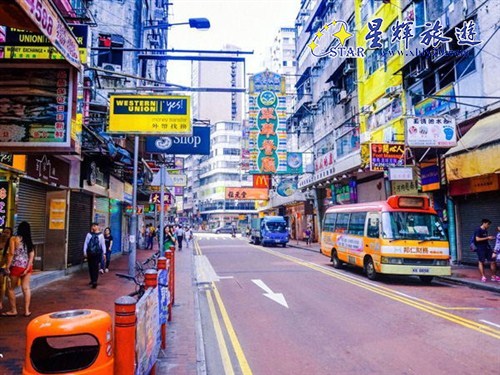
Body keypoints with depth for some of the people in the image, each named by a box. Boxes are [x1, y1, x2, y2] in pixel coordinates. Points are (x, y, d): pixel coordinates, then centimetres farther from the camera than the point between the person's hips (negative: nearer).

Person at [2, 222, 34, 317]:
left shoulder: (14, 239, -8)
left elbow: (11, 254, -13)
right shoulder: (29, 241, 6)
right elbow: (32, 255, 0)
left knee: (11, 288, 11)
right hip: (27, 266, 5)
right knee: (26, 288, 8)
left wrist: (7, 267, -9)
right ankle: (27, 311, 11)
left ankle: (13, 310, 16)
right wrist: (27, 268, -1)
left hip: (16, 266, -5)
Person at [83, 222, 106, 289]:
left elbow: (103, 244, 1)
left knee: (96, 267, -5)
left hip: (97, 253, -2)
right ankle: (92, 280, 25)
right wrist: (85, 252, 0)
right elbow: (86, 243, 4)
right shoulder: (89, 234, 3)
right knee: (90, 267, 10)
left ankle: (95, 282, -7)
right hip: (90, 253, 2)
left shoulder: (100, 235, -1)